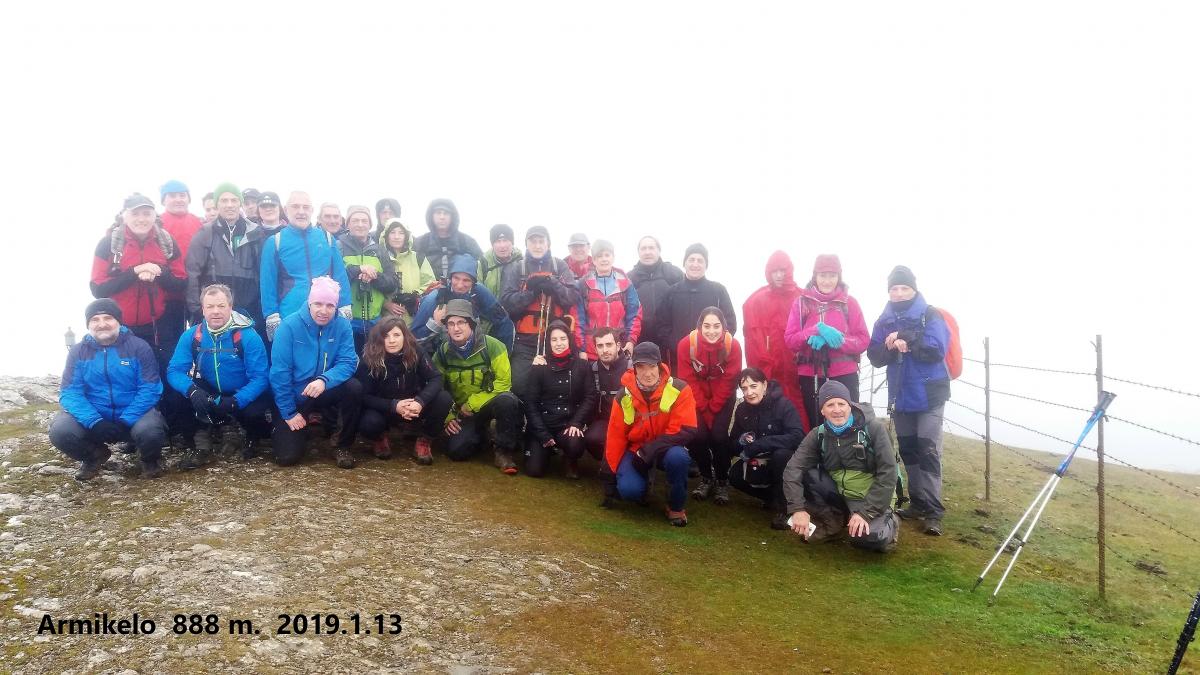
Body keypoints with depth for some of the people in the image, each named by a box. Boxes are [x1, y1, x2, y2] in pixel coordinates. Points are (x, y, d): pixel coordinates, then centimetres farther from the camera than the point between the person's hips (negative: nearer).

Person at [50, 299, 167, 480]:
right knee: (60, 431, -25)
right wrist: (95, 422, -24)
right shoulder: (78, 351, 2)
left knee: (149, 431, -34)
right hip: (92, 418, 3)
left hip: (133, 416, -2)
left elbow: (150, 389, -10)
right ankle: (94, 456, 9)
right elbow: (70, 393, -6)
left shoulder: (139, 347, -4)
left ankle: (149, 459, 4)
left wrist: (125, 421, -23)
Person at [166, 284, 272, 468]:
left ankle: (250, 438, 4)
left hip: (242, 396, -3)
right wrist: (192, 390, -35)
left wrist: (235, 402, -38)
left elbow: (259, 377, -22)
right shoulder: (191, 336, -9)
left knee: (255, 413, -34)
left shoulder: (248, 336, -18)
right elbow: (174, 371, -13)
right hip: (209, 394, 3)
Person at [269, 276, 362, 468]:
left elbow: (348, 363, -17)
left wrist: (324, 380, -37)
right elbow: (279, 373, -16)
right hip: (294, 397, -2)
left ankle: (343, 447, -7)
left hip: (325, 393, 2)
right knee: (288, 457, -12)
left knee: (354, 388, -29)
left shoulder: (342, 325, -11)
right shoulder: (289, 326, -17)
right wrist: (289, 413, -15)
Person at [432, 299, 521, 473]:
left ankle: (504, 451, -16)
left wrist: (472, 404, -19)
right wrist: (448, 417, -9)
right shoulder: (442, 353, -6)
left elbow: (503, 382, -19)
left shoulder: (492, 346, -18)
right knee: (456, 451, -18)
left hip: (489, 403, -3)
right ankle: (479, 435, 18)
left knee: (507, 400, -36)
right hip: (462, 411, 3)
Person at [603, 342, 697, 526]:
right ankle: (641, 485, 14)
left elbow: (686, 431, -23)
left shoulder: (679, 389, -19)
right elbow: (615, 438, -4)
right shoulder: (624, 396, -11)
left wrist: (649, 450, -27)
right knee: (629, 489, -26)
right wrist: (611, 475, -3)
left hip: (666, 449, -1)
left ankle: (676, 507, -9)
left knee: (677, 456, -36)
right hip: (635, 449, 1)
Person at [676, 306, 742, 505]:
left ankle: (722, 481, 5)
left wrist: (712, 409, -14)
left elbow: (729, 382, -14)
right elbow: (688, 381, -15)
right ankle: (706, 477, 11)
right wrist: (703, 409, -14)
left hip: (723, 398, 0)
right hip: (697, 397, 1)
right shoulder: (686, 344, -22)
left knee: (718, 435, -17)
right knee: (697, 435, -16)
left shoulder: (733, 345, -21)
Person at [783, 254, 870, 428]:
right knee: (815, 426, 4)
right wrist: (815, 332, -18)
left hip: (844, 375, -1)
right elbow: (790, 340, -1)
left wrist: (837, 340, -18)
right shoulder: (801, 302, 5)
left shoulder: (849, 303, 4)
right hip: (810, 376, 1)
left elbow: (863, 341, -1)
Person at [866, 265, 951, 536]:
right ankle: (918, 503, 23)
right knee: (908, 451, 11)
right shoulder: (884, 321, 8)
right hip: (900, 396, 5)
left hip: (929, 395, -5)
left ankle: (933, 511, -6)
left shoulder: (930, 316, -5)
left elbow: (936, 350, -18)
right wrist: (893, 347, -18)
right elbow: (875, 357, 1)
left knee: (928, 451, -9)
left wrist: (905, 342, -17)